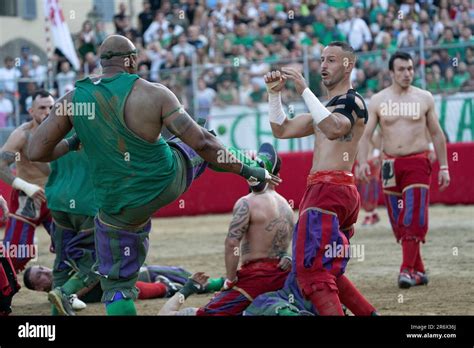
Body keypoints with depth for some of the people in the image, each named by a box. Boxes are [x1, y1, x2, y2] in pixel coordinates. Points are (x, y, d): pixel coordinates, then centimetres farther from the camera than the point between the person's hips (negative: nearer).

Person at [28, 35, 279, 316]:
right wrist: (246, 170, -2)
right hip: (168, 181, 0)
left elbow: (38, 152, -8)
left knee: (117, 284, 14)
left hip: (120, 207, 0)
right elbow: (200, 142, -14)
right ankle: (255, 165, 58)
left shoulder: (73, 98, -9)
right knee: (202, 149, 30)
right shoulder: (153, 94, -14)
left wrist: (71, 145, 14)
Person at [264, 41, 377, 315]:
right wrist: (275, 94, 10)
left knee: (312, 270, -18)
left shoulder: (352, 102, -5)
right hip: (324, 190, 10)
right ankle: (370, 314, 19)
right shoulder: (330, 106, 25)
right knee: (330, 272, 18)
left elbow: (334, 129, -28)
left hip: (330, 189, -10)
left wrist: (304, 89, -27)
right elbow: (282, 130, 24)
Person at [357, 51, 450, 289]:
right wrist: (362, 161, -14)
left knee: (414, 218, -13)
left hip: (418, 164, -2)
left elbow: (436, 134, 9)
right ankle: (418, 270, 14)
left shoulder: (424, 98, 4)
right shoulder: (378, 100, 4)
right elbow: (366, 134, 2)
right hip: (390, 165, 2)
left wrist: (444, 167, 6)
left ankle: (408, 270, -12)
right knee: (399, 222, 4)